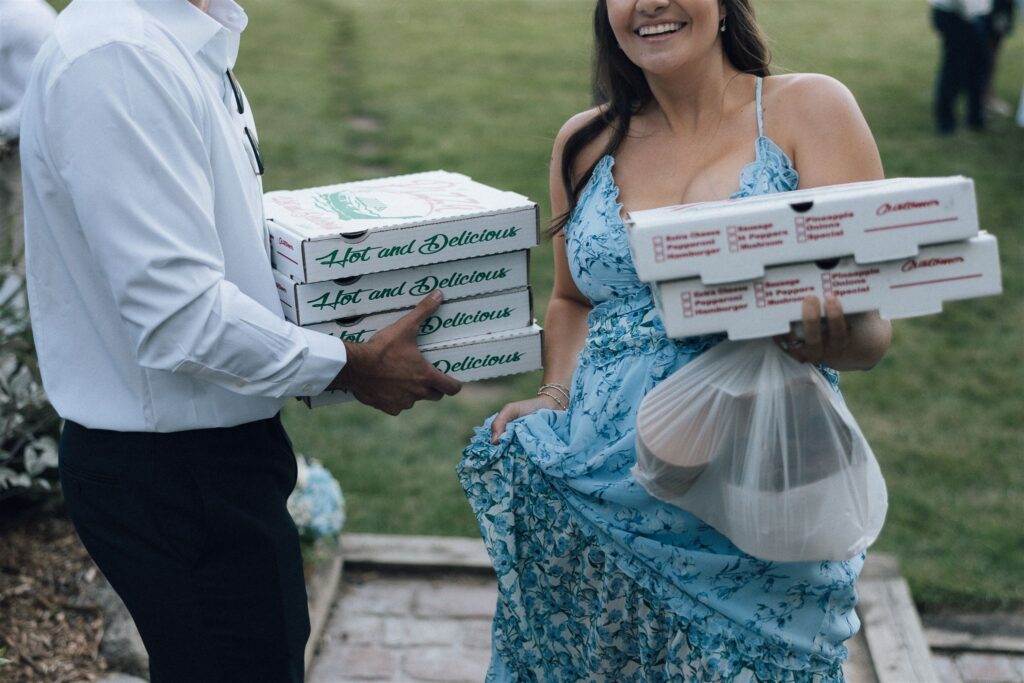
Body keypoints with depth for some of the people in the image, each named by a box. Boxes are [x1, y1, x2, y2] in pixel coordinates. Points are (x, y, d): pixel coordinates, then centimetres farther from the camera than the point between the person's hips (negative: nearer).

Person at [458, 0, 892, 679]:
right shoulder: (586, 142, 9)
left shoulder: (808, 108, -2)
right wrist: (557, 396, 4)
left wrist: (832, 339, -29)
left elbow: (874, 329, -7)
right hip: (596, 507, 3)